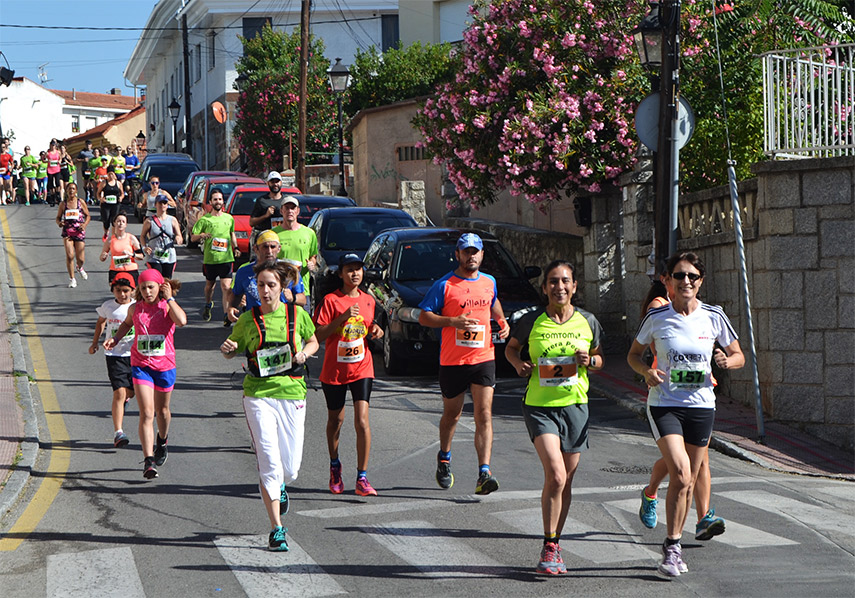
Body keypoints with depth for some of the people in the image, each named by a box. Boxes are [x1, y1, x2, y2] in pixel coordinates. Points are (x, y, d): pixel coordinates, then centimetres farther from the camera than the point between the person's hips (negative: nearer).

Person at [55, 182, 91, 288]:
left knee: (80, 258, 3)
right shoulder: (63, 203, 3)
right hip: (67, 232, 0)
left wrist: (84, 225, -9)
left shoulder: (81, 202, 3)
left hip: (79, 232, 0)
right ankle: (72, 279, -2)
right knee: (70, 255, -15)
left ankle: (79, 268, 41)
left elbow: (87, 215, 10)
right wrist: (59, 223, -14)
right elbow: (58, 217, 9)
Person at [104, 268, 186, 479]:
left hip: (165, 366, 0)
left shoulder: (168, 307, -8)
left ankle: (162, 440, 51)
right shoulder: (135, 309, 1)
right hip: (141, 365, 0)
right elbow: (127, 323, 25)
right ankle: (149, 461, -17)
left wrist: (169, 298, -20)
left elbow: (182, 320, -30)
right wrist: (115, 338, 9)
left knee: (162, 409, 19)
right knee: (146, 413, -12)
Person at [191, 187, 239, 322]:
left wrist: (235, 248, 12)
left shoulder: (229, 218, 9)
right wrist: (201, 235, -21)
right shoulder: (204, 220, -1)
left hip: (226, 258, 0)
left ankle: (226, 314, -15)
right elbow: (193, 238, 0)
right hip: (210, 258, 0)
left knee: (226, 287, -13)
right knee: (209, 285, 16)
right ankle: (208, 305, 44)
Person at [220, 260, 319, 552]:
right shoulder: (248, 320, 1)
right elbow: (232, 349, 13)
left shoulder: (297, 315, 4)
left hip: (292, 393, 2)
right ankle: (276, 528, -6)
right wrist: (226, 349, -10)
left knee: (290, 468, 5)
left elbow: (313, 341, 19)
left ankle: (279, 486, 43)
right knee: (269, 463, -12)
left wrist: (304, 353, -2)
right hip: (259, 394, -2)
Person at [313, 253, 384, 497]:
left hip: (361, 369, 2)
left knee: (362, 421, -11)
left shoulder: (368, 300, 7)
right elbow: (318, 335, -13)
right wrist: (343, 318, -22)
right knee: (335, 420, 13)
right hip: (334, 371, -2)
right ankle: (334, 466, 39)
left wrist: (375, 331, 0)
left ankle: (362, 478, -8)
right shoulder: (331, 300, -8)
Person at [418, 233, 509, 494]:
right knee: (451, 415, 13)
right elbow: (424, 316, -6)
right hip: (452, 361, -2)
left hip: (483, 358, 2)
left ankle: (484, 474, -17)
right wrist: (453, 321, -19)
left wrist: (502, 320, 12)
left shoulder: (489, 283, 10)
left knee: (484, 415, -11)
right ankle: (444, 459, 41)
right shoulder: (444, 285, -5)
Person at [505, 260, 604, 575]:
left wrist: (590, 360, -7)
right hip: (539, 405, -3)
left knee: (565, 481, 10)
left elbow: (600, 359, 15)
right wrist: (519, 364, -7)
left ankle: (554, 545, 27)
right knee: (555, 476, -19)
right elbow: (511, 347, 14)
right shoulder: (531, 321, -4)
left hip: (575, 405, 3)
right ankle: (549, 546, -7)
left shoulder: (587, 322, 2)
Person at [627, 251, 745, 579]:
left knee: (689, 481, 10)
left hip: (701, 406, 3)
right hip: (664, 404, -3)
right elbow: (633, 354, 8)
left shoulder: (713, 317, 0)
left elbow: (739, 356, 10)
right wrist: (646, 371, -13)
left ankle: (673, 546, 27)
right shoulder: (656, 318, -5)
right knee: (681, 474, -19)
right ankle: (672, 547, -8)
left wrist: (727, 361, -13)